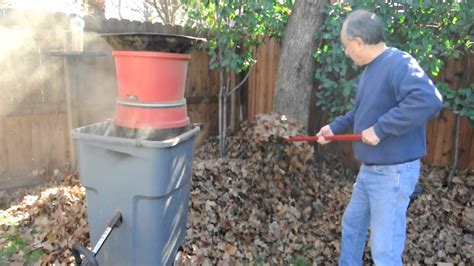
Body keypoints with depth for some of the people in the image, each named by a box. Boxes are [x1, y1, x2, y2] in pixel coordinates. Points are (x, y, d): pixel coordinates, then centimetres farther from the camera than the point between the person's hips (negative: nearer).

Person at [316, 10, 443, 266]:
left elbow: (429, 100, -38)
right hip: (369, 169, 10)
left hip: (393, 172, -10)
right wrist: (335, 127, 13)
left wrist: (380, 129, -33)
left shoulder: (398, 63, -22)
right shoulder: (370, 69, 9)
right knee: (352, 223, 25)